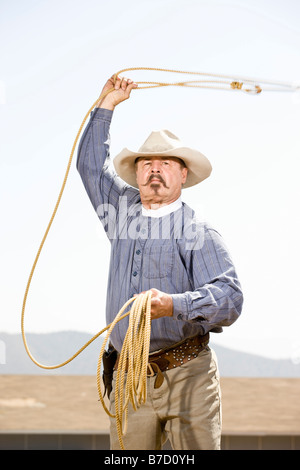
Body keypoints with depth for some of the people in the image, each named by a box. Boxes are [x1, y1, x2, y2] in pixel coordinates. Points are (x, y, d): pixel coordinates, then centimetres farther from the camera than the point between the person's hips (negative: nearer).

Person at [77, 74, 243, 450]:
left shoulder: (198, 232, 0)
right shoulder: (121, 214, 15)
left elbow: (229, 296, -13)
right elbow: (91, 163, 27)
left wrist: (174, 305, -28)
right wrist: (107, 104, 28)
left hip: (187, 374, -4)